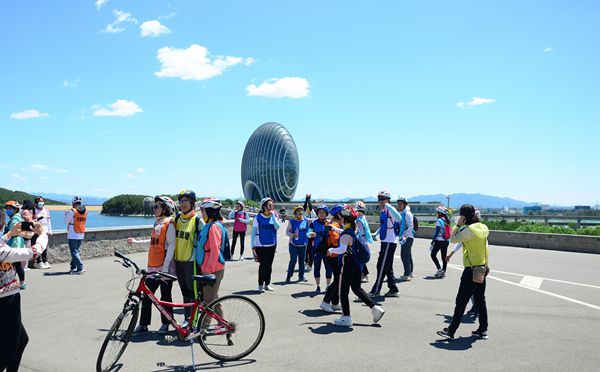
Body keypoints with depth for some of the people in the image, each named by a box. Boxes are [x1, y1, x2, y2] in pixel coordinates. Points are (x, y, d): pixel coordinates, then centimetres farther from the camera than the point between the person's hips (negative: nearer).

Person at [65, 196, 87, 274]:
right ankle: (73, 267, 23)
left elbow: (66, 222, -2)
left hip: (72, 235, -6)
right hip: (81, 235, 6)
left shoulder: (72, 211, -13)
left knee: (74, 252, -5)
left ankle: (80, 267, -13)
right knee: (77, 251, 16)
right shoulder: (85, 211, 3)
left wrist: (67, 214, 18)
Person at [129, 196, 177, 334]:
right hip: (153, 266, 8)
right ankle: (143, 325, 16)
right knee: (146, 295, 7)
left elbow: (171, 245, -16)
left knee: (165, 296, 4)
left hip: (164, 266, -8)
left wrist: (165, 266, -21)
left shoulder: (169, 223, -11)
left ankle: (165, 324, 17)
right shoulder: (157, 222, 15)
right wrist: (137, 242, 27)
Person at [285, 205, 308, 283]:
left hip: (303, 244, 3)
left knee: (301, 260, 7)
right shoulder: (292, 221, -2)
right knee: (293, 260, -8)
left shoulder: (306, 220, 3)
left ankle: (301, 276, 18)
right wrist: (292, 235, -21)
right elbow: (287, 232, -3)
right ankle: (289, 276, 3)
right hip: (293, 244, -3)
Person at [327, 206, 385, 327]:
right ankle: (375, 308, 17)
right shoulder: (354, 230, 7)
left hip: (348, 265, -9)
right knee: (357, 288, 20)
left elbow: (342, 249, -34)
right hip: (357, 264, 9)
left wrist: (331, 250, -17)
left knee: (343, 291, 5)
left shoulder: (345, 234, -20)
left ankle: (346, 318, 11)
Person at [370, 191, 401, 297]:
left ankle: (376, 291, 4)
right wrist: (376, 233, 13)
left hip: (389, 242, -10)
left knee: (382, 266, -3)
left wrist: (388, 206, -34)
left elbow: (399, 218, -35)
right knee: (388, 267, 14)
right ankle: (393, 290, 21)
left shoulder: (390, 210, -14)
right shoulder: (382, 212, 15)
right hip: (385, 241, 10)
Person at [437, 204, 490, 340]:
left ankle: (451, 331, 2)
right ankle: (483, 330, 21)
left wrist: (458, 224, -9)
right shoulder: (484, 228, 5)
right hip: (483, 268, 8)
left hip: (472, 270, -8)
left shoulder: (468, 229, -18)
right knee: (480, 301, 16)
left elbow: (453, 239, -11)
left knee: (461, 301, -3)